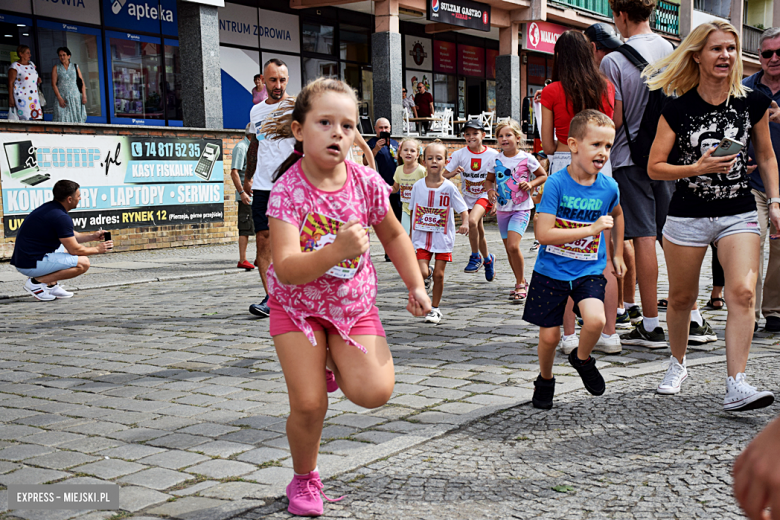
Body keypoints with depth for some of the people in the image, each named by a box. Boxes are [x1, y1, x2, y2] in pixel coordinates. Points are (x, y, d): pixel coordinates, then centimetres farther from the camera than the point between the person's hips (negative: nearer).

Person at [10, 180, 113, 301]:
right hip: (32, 264, -10)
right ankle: (37, 281, -9)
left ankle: (51, 285, 11)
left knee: (66, 247, 27)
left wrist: (92, 236, 16)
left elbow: (69, 237, 25)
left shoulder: (48, 207, 12)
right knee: (83, 262, -13)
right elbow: (75, 249, -13)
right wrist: (97, 249, 3)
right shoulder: (61, 217, -19)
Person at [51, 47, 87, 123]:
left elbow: (82, 82, 8)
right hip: (62, 98, -1)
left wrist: (84, 96, -4)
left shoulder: (75, 67, 10)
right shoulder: (56, 68, 6)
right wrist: (59, 98, -11)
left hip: (75, 98, 1)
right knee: (63, 120, -9)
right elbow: (53, 84, -1)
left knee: (77, 119, -1)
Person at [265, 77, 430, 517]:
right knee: (309, 405, -10)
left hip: (355, 303, 3)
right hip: (299, 306, -2)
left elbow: (394, 235, 8)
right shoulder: (288, 191, -23)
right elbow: (287, 270, -36)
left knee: (374, 392, -16)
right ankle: (305, 480, 21)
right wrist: (337, 250, -51)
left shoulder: (367, 182, -12)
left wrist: (416, 284, 3)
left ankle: (338, 362, 21)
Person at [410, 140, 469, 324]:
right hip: (422, 236, 1)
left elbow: (463, 209, -6)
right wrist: (412, 232, 11)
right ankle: (427, 276, 26)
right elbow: (413, 210, 9)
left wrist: (465, 223, -26)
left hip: (443, 237, -1)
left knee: (439, 274, 1)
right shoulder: (418, 186, -2)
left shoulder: (449, 187, -8)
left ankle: (435, 309, 19)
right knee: (422, 272, -12)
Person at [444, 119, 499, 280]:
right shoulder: (459, 154, -7)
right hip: (468, 197, 3)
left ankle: (475, 257, -11)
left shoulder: (493, 155, -10)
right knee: (479, 233, 13)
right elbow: (443, 176, -7)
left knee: (472, 220, -30)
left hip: (485, 195, -3)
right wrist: (453, 173, -29)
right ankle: (488, 259, 39)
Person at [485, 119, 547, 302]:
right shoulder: (495, 160, 2)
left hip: (521, 208, -5)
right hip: (502, 208, 5)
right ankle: (521, 283, 29)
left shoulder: (527, 159, -7)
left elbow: (543, 176, 5)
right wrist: (490, 190, -5)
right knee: (508, 248, 11)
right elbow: (489, 179, 16)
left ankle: (521, 284, -4)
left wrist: (531, 184, -13)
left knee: (513, 245, -19)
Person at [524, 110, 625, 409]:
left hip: (589, 271, 2)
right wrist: (591, 229, -26)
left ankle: (582, 359, 9)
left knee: (596, 320, -24)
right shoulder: (556, 183, -16)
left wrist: (618, 254, 21)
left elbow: (616, 214, 20)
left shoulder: (609, 187, -5)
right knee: (549, 336, 5)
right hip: (551, 271, -2)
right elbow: (543, 234, -23)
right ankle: (545, 380, 35)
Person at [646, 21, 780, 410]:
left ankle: (736, 386, -17)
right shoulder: (678, 109, -7)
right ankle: (678, 364, 37)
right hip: (687, 215, -1)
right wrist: (697, 168, -19)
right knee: (681, 298, 12)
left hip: (739, 214, 1)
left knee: (743, 293, -17)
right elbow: (655, 167, -5)